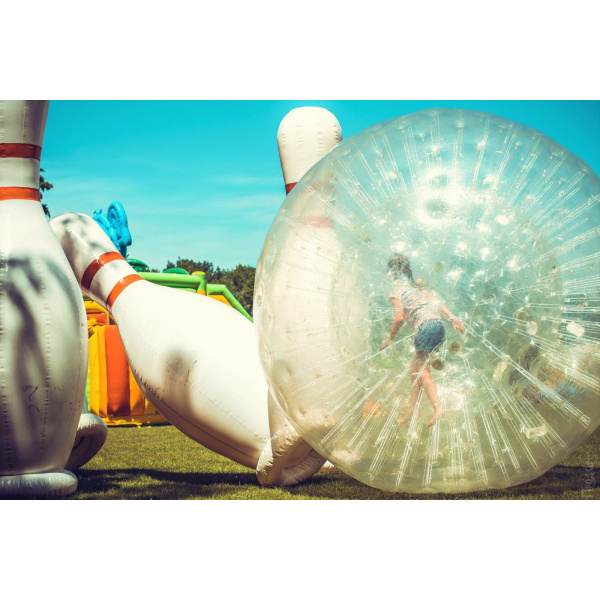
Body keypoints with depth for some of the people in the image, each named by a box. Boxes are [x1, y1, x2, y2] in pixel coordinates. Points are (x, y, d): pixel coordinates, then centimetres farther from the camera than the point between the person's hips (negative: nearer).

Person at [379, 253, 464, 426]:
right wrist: (453, 319, 10)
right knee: (415, 367, 14)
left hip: (426, 326, -8)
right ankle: (412, 409, 15)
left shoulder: (396, 291, 2)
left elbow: (399, 317, -9)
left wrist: (389, 339, 1)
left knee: (422, 370, -5)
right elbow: (437, 302, 16)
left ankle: (437, 407, -20)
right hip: (438, 324, 8)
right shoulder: (417, 287, 25)